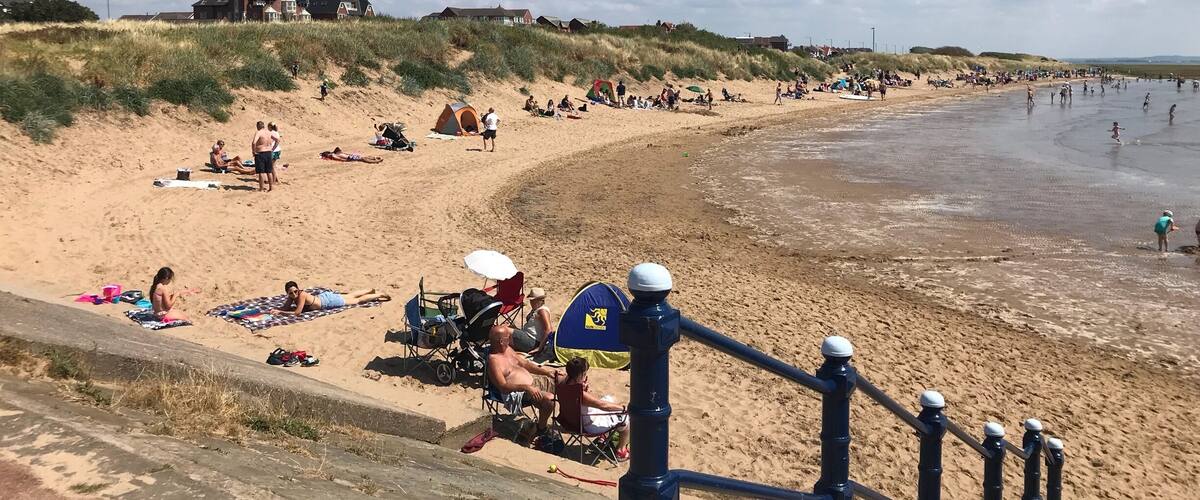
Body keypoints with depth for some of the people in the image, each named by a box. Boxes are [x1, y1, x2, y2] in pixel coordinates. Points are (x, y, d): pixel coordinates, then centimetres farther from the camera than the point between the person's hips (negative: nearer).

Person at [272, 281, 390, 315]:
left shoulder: (301, 295, -36)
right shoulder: (292, 296, -15)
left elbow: (297, 312, -39)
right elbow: (285, 308, -6)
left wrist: (279, 312, -39)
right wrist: (276, 310, -26)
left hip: (329, 300, -7)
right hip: (323, 297, 7)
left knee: (357, 300, 11)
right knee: (350, 296, 28)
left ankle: (379, 295, 27)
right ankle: (371, 291, 49)